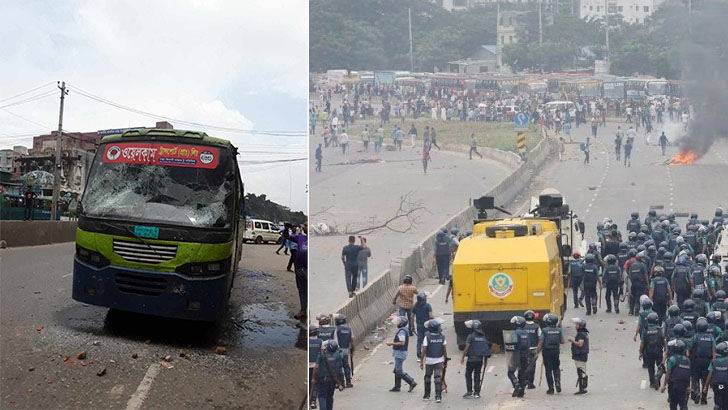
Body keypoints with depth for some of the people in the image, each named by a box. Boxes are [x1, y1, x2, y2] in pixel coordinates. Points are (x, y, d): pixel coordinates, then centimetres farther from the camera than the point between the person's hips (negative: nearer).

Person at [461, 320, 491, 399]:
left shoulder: (471, 336, -10)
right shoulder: (483, 337, 8)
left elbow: (467, 348, -13)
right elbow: (487, 348, 10)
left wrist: (463, 357, -5)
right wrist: (486, 360, 17)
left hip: (472, 358, -5)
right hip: (480, 359, 5)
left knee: (468, 374, 5)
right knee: (477, 375, 10)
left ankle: (469, 392, -2)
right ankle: (477, 393, 8)